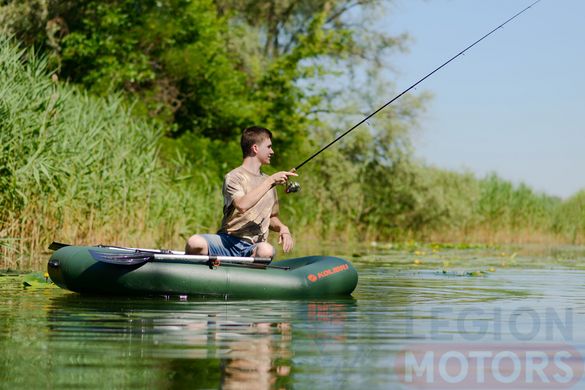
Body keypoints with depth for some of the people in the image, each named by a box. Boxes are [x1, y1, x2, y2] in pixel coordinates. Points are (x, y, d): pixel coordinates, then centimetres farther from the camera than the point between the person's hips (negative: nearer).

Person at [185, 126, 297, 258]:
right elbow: (242, 205, -22)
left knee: (267, 250, -36)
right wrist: (270, 181, -19)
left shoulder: (267, 181, 21)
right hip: (229, 242, -4)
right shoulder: (234, 177, -1)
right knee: (195, 242, -36)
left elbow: (271, 218, 29)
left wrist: (282, 228, 5)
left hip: (253, 247, 4)